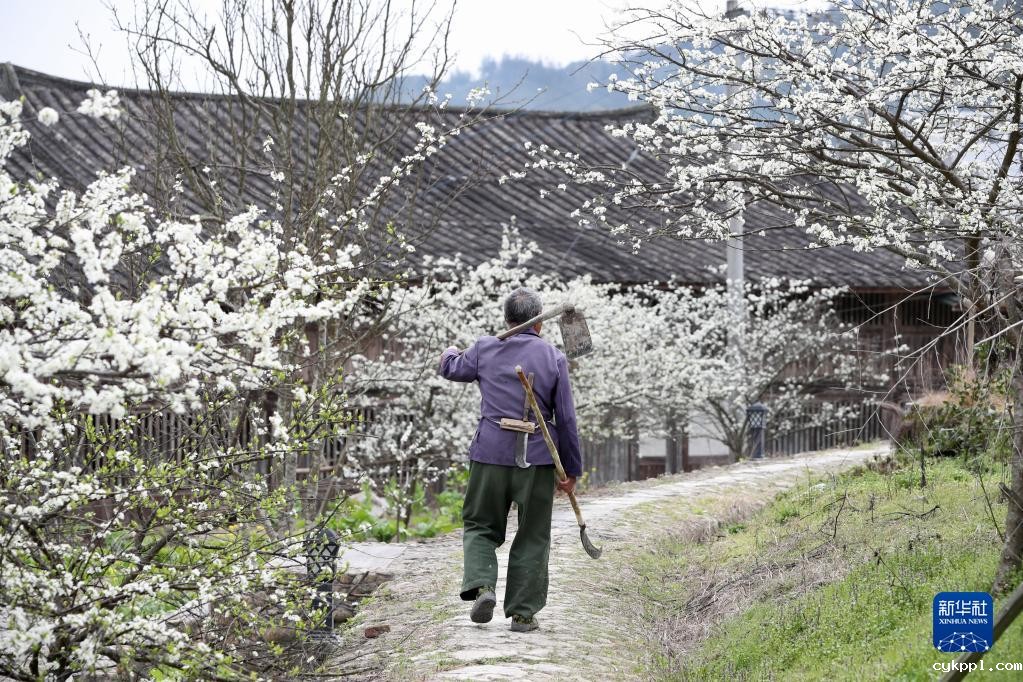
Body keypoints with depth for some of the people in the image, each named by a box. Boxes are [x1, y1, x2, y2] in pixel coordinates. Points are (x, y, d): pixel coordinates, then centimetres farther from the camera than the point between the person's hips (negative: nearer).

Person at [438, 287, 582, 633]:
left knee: (480, 526, 16)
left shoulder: (485, 349, 2)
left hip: (490, 455, 1)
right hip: (537, 459, -1)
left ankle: (481, 586, -7)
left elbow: (452, 369, 23)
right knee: (532, 538, 9)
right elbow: (566, 419, 0)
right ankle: (522, 613, 9)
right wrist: (572, 468, 7)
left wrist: (450, 353, 48)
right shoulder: (554, 358, -1)